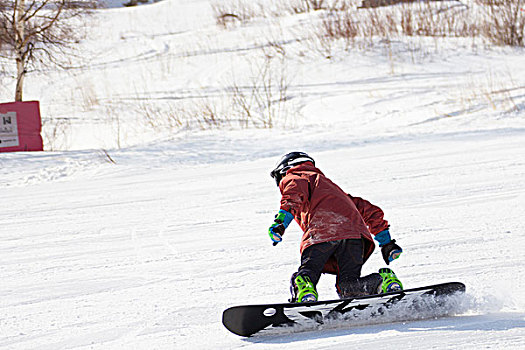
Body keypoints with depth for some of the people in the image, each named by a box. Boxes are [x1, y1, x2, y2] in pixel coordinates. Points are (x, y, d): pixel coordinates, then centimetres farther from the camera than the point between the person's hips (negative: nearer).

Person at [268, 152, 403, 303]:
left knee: (308, 271, 1)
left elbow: (297, 190, -2)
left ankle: (303, 288, -34)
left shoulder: (290, 178, 25)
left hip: (322, 231, -5)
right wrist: (386, 242, 43)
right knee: (349, 287, 5)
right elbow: (370, 211, 42)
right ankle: (383, 281, -22)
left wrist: (281, 221, -15)